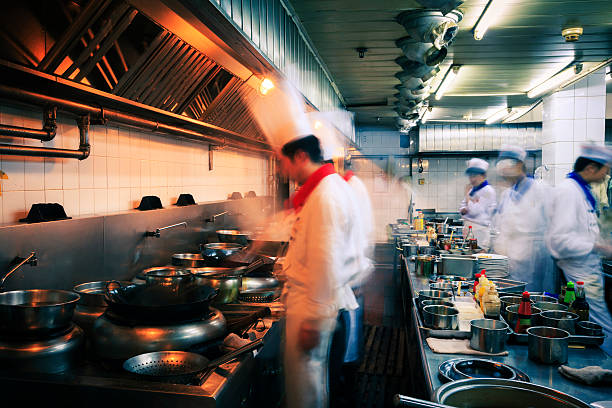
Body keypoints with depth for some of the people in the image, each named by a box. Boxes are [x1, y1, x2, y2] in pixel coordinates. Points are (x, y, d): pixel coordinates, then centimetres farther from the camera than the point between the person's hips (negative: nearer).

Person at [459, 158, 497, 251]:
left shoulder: (488, 191, -11)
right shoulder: (472, 189, 14)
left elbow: (475, 211, -19)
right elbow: (463, 206, 20)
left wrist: (467, 195, -8)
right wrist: (463, 210, -4)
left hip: (480, 229, -8)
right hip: (468, 228, 8)